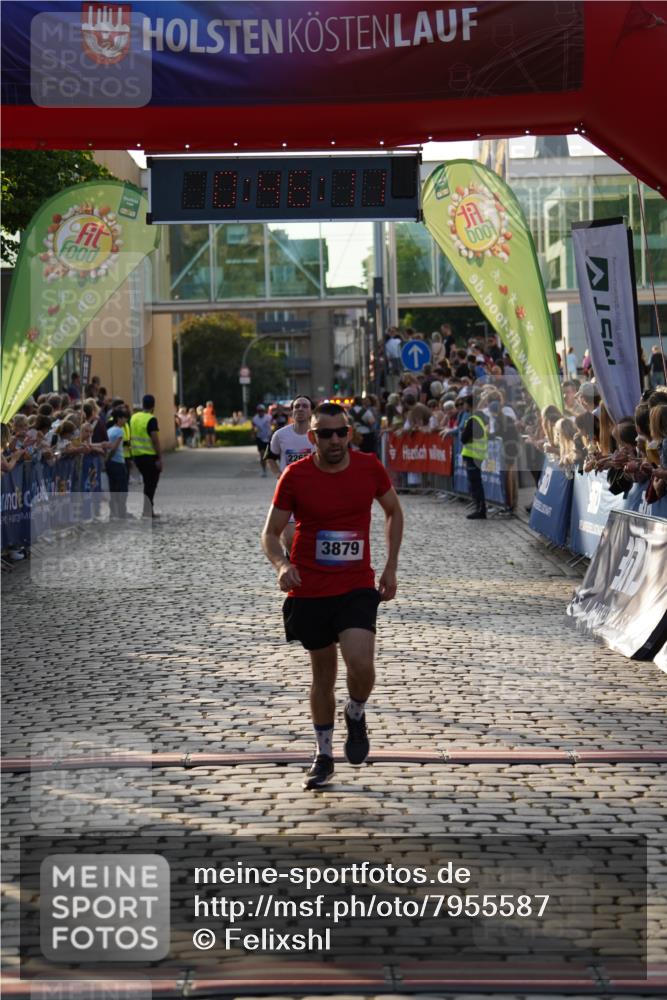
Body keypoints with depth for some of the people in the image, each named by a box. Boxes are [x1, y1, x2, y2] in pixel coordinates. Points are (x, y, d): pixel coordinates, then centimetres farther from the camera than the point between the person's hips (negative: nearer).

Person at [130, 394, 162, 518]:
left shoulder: (134, 418, 7)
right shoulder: (151, 419, -14)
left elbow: (131, 437, 13)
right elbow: (155, 440, -17)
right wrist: (160, 458, -14)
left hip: (137, 455, 7)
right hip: (150, 456, -7)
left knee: (147, 482, 18)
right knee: (151, 484, 1)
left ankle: (149, 511, 20)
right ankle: (147, 511, -5)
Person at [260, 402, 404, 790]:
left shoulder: (369, 467, -4)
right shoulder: (295, 476, -8)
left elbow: (394, 512, 13)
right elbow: (271, 533, -1)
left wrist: (391, 567, 8)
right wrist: (281, 565, -21)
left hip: (357, 587, 0)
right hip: (309, 590, 0)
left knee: (361, 664, -21)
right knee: (323, 674, 11)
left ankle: (356, 715, 13)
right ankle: (324, 754, 30)